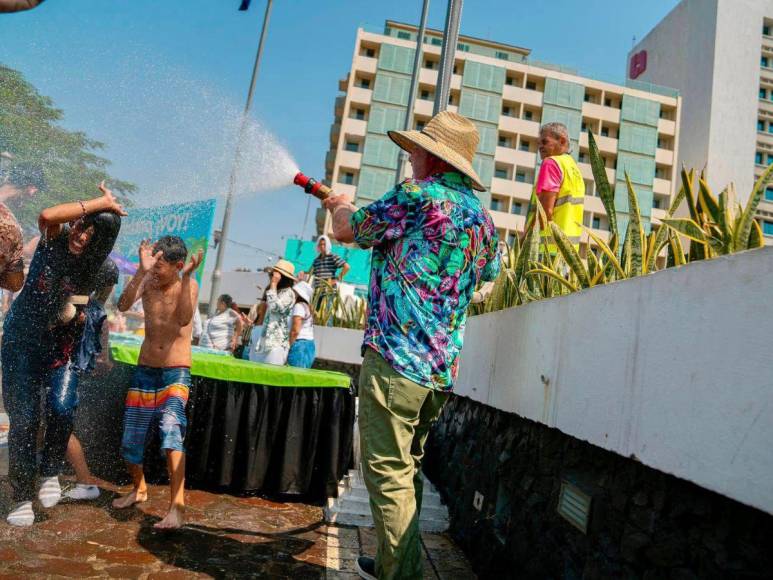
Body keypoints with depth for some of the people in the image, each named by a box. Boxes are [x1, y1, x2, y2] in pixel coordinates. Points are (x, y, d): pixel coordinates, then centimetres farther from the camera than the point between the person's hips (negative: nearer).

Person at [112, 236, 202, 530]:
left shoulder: (189, 285, -8)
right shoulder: (147, 282, -2)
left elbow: (184, 320, -25)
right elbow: (123, 305, -20)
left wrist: (186, 277, -32)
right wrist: (142, 270, -31)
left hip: (177, 373, -4)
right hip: (145, 371, 4)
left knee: (171, 430, -25)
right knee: (131, 440, 11)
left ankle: (177, 505, -24)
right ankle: (139, 489, 38)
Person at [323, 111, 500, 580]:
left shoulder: (418, 195, -8)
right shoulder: (482, 215, 13)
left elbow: (346, 230, 2)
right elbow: (490, 271, 32)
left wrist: (342, 206, 26)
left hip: (394, 357, -8)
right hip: (442, 370, 8)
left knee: (388, 474, 0)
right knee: (406, 470, 20)